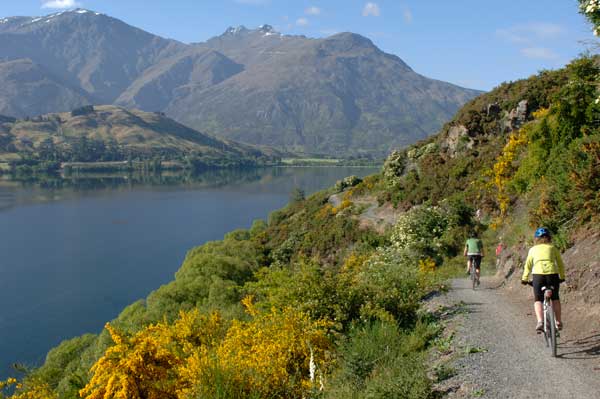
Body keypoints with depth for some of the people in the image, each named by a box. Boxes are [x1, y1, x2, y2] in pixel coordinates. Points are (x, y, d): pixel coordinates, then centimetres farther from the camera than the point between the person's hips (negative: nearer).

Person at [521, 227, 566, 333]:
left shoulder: (533, 249, 18)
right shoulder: (552, 248, 18)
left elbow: (528, 266, 20)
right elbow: (560, 264, 21)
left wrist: (524, 279, 30)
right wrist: (562, 277, 33)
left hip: (538, 274, -1)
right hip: (552, 274, 1)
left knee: (538, 300, 10)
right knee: (555, 298, 22)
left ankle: (540, 321, -11)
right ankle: (559, 322, 24)